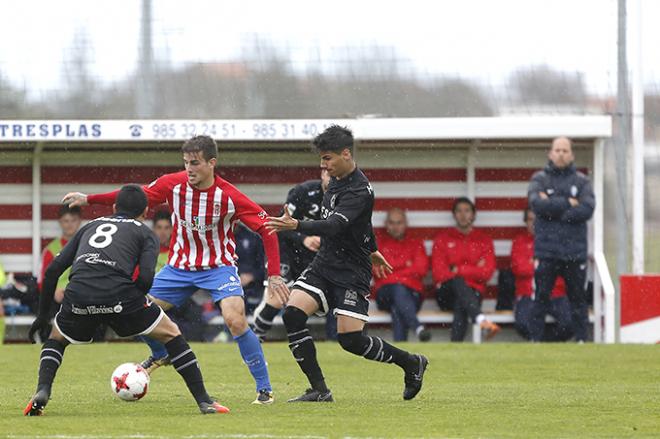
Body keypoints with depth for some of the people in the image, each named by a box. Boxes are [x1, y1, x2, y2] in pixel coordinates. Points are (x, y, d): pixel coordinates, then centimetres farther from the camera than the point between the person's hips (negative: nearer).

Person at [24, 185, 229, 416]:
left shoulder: (90, 226, 33)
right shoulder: (145, 233, 22)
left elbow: (53, 270, 24)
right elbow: (145, 277, 2)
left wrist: (43, 314, 31)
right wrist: (133, 306, 20)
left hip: (78, 293, 3)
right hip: (118, 291, -3)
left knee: (57, 338, 32)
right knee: (171, 334, 18)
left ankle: (42, 391, 6)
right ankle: (204, 401, 12)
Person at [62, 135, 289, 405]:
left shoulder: (229, 196, -20)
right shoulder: (174, 184, -10)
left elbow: (266, 228, -15)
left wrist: (274, 275, -22)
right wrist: (88, 199, 2)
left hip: (218, 266, -4)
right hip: (180, 267, 4)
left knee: (235, 320, -26)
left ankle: (264, 389, -15)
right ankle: (160, 355, 36)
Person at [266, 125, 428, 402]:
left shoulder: (359, 191, -20)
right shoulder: (336, 181, 9)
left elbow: (334, 226, -35)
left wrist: (297, 226, -49)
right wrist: (372, 249, 40)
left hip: (351, 272, -8)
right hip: (324, 264, 8)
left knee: (350, 339, -12)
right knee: (293, 314, -12)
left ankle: (411, 363, 12)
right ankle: (319, 390, -7)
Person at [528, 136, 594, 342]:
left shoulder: (581, 181, 9)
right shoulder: (539, 179, 8)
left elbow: (587, 209, -7)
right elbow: (537, 204, -12)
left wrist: (554, 208, -10)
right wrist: (568, 203, -10)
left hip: (575, 251, 1)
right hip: (546, 250, -1)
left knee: (578, 297, 4)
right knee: (541, 297, 0)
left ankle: (582, 339, 9)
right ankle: (536, 339, 2)